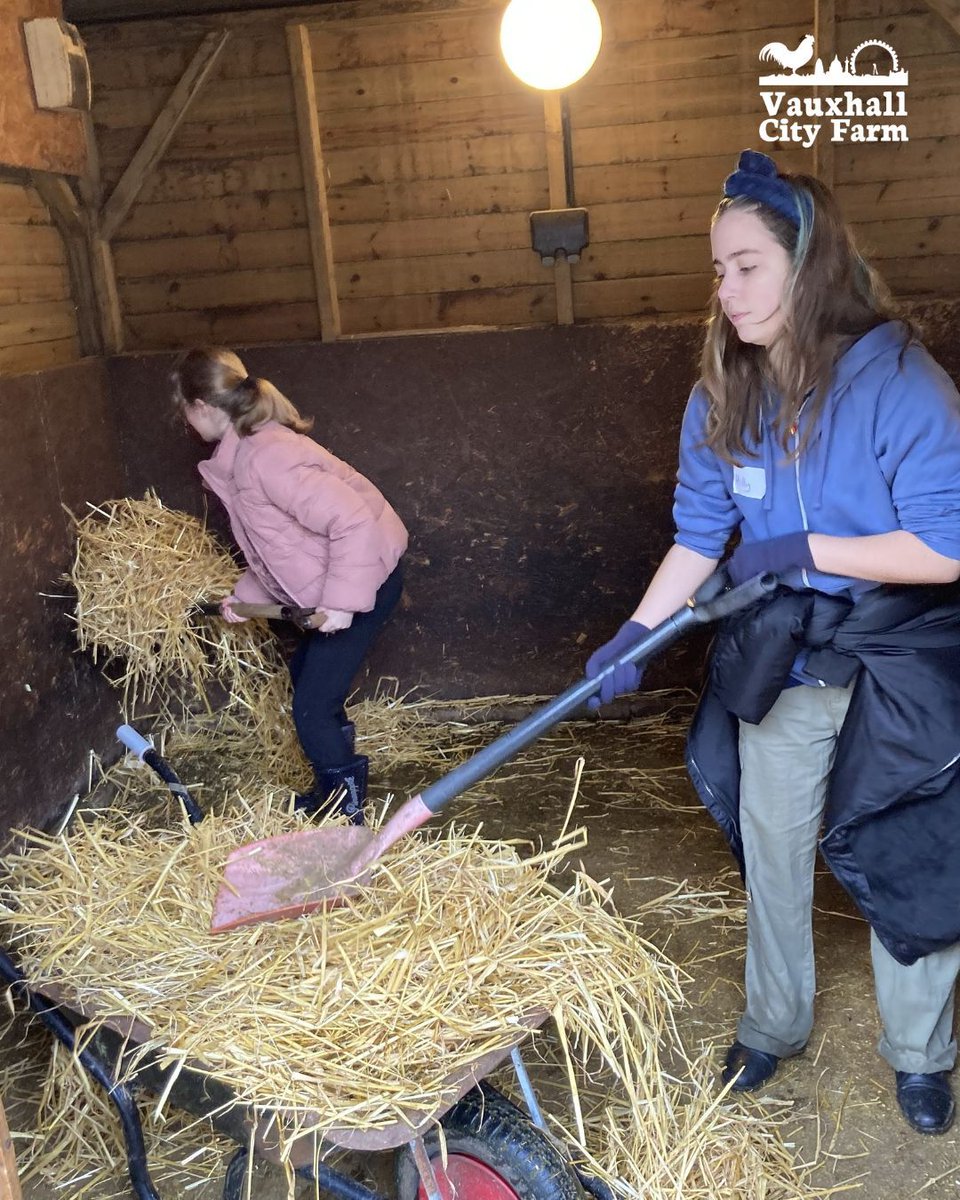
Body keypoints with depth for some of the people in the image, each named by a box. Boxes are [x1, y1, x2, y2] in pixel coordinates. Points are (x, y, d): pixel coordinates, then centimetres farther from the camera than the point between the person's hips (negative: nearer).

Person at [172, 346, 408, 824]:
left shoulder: (265, 457, -25)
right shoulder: (240, 454, 7)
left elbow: (353, 520, -32)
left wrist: (340, 601, -30)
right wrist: (247, 595, 11)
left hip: (363, 580, -11)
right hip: (330, 585, 11)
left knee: (312, 708, -8)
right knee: (305, 673, 25)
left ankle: (346, 816, 8)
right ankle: (333, 790, 42)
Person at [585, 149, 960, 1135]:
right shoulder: (724, 397, -4)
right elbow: (700, 536, 1)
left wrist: (801, 550, -21)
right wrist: (635, 634, -9)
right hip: (776, 661, 5)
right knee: (770, 851, 16)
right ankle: (772, 1026, 40)